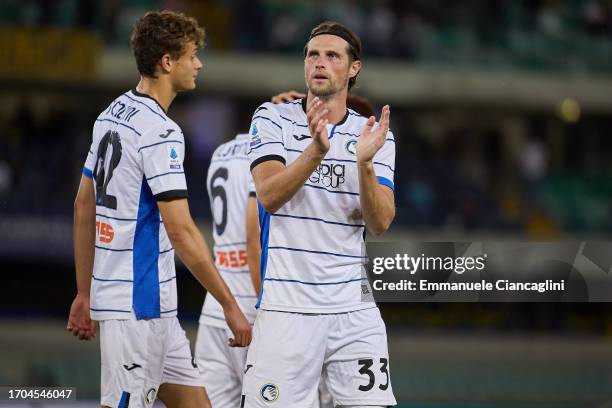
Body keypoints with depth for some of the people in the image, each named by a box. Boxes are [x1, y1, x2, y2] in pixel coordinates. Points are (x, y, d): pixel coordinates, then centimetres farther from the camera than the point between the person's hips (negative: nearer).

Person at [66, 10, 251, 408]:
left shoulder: (113, 114, 11)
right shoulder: (160, 132, -17)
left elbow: (84, 208, 16)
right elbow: (182, 233, -20)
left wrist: (85, 292, 20)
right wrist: (230, 305, -15)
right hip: (139, 303, -9)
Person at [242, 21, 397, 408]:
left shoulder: (374, 133, 8)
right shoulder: (274, 118, 2)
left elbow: (379, 223, -3)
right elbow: (269, 196, -12)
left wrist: (364, 162, -20)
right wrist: (317, 150, -26)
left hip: (354, 307, 2)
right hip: (285, 304, -2)